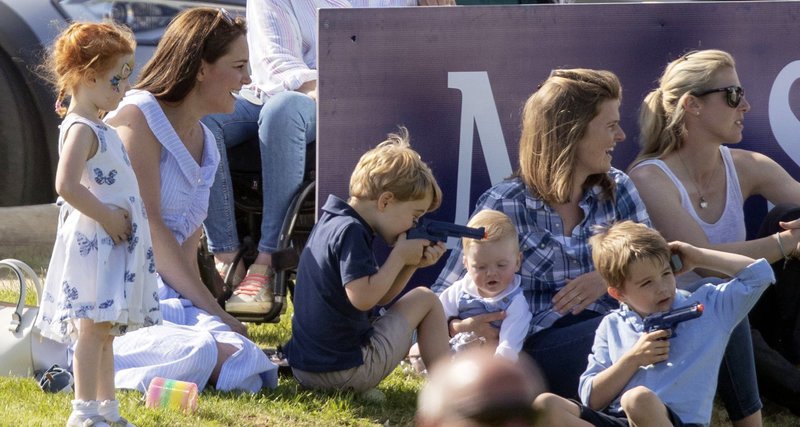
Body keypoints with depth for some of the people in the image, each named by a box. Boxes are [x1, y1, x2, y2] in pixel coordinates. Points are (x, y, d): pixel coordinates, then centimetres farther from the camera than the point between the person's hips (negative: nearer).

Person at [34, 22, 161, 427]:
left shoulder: (100, 128, 18)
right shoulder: (81, 130, -14)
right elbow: (66, 185, -26)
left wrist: (117, 217, 12)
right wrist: (108, 217, -21)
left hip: (113, 244, 10)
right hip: (92, 242, -10)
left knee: (105, 330, 13)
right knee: (93, 327, -10)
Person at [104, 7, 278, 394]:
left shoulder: (205, 144, 21)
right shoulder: (138, 118, -6)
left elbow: (187, 242, 16)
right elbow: (148, 226, -12)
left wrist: (211, 312, -3)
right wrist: (210, 307, -11)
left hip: (166, 293, 8)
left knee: (246, 373, -19)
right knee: (201, 355, -34)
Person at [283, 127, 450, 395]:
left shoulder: (331, 223, 14)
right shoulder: (351, 232, -16)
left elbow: (378, 297, 17)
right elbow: (363, 298, -26)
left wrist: (412, 264, 4)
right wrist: (400, 256, -14)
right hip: (347, 372, -10)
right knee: (425, 300, 6)